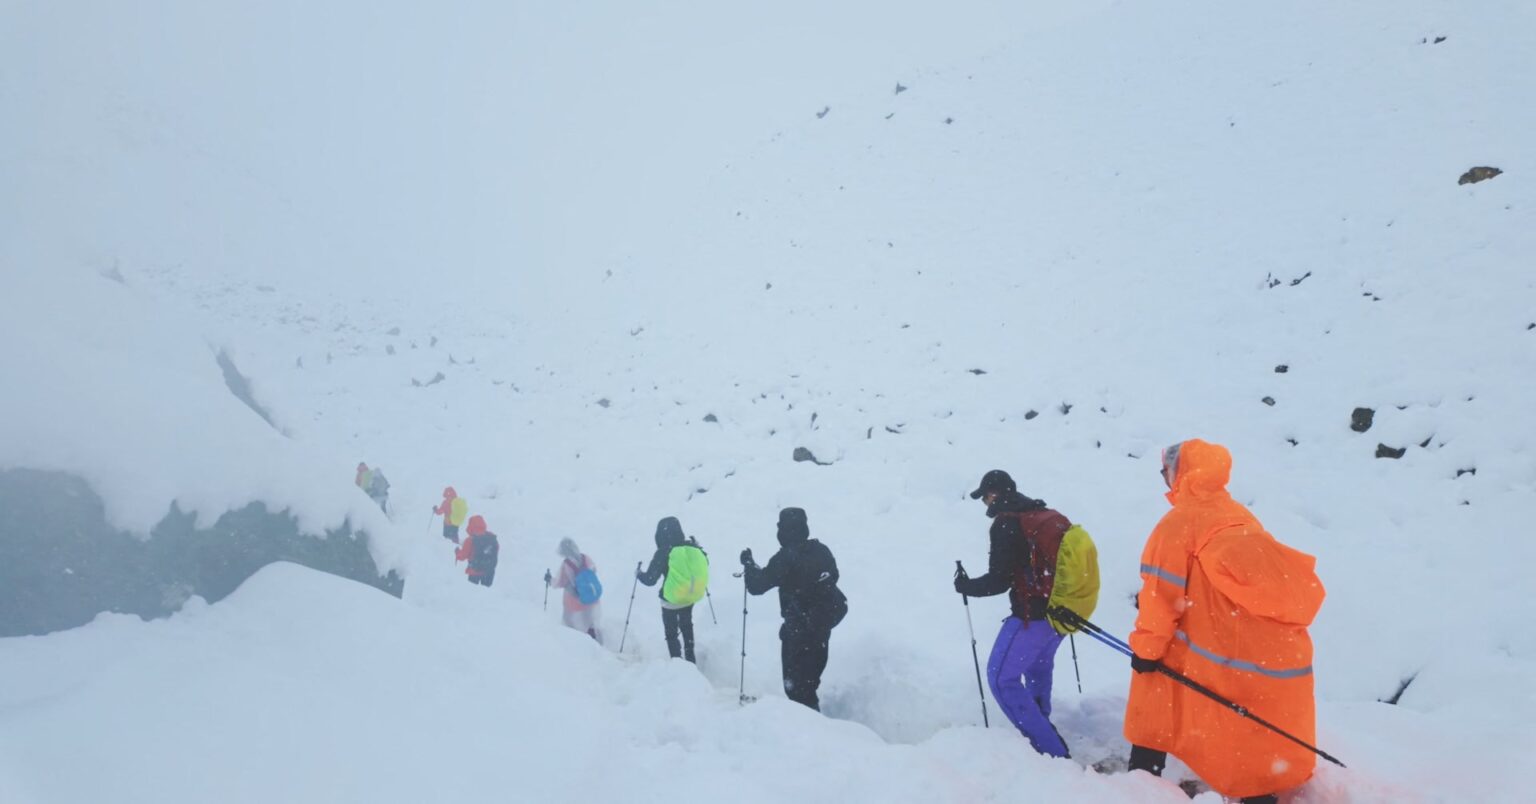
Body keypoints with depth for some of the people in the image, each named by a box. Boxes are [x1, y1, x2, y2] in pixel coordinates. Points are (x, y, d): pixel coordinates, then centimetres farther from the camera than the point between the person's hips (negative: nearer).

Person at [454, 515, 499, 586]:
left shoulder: (470, 540, -18)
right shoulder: (493, 538, -2)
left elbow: (462, 556, -9)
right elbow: (496, 554, 10)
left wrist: (457, 552, 12)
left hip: (475, 571, -4)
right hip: (489, 571, 4)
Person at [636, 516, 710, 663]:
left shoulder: (663, 553, -23)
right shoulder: (692, 547, -11)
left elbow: (650, 579, -19)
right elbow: (704, 563, 6)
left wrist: (639, 574, 2)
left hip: (671, 600, -5)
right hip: (691, 596, 5)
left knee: (671, 633, 16)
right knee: (687, 626, 29)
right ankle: (690, 659, 39)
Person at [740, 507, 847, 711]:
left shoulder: (784, 558, -21)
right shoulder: (821, 550, -3)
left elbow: (757, 585, -16)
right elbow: (833, 576, 13)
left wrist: (748, 563, 0)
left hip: (800, 626, -7)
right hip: (826, 617, 7)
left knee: (796, 675, 4)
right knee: (813, 668, 24)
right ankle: (810, 706, 38)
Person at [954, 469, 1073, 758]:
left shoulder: (1007, 524, -15)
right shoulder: (1051, 517, 8)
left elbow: (999, 580, -17)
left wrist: (965, 585, 1)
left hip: (1032, 616, -9)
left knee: (1002, 678, -3)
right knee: (1038, 668, 30)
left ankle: (1051, 750, -6)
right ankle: (1041, 726, 46)